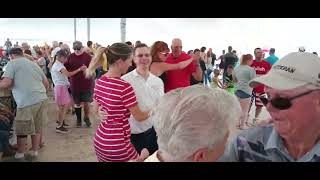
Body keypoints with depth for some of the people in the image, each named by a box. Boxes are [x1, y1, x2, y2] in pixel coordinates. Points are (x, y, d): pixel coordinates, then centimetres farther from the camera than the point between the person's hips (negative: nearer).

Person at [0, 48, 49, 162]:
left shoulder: (12, 63, 3)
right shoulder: (33, 64, 21)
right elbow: (46, 83, 22)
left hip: (27, 102, -6)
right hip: (42, 99, 6)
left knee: (22, 130, 10)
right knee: (37, 128, 15)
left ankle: (20, 155, 23)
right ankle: (34, 153, 26)